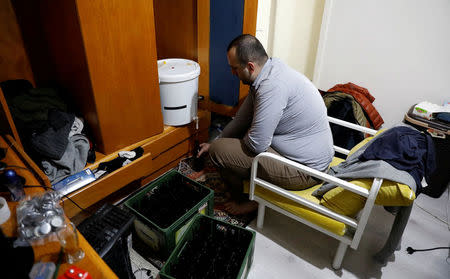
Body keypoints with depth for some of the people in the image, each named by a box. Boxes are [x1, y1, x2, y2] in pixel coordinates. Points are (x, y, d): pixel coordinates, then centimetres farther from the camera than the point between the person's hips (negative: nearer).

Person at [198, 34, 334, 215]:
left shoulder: (273, 86, -29)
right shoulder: (271, 69, 3)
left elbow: (256, 144, -27)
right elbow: (242, 118, 12)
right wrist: (213, 143, 14)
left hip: (304, 170, -10)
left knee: (219, 151, -12)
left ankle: (242, 200, 14)